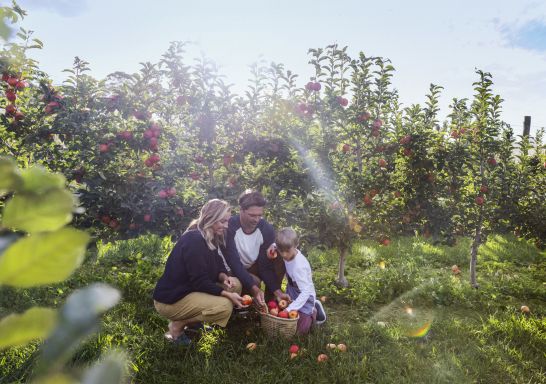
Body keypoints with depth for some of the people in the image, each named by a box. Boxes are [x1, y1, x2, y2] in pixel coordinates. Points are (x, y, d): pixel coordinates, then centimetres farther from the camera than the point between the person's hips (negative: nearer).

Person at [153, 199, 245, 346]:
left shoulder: (210, 238, 4)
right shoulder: (194, 241, -25)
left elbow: (216, 265, 9)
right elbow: (200, 282, -25)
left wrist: (224, 277, -13)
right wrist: (227, 294, -23)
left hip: (190, 288, 10)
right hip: (171, 299, -10)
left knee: (235, 284, 0)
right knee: (224, 306, -25)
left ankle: (193, 320, 8)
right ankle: (178, 325, -6)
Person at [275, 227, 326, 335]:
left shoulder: (298, 266, -37)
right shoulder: (289, 252, -17)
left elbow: (305, 292, -36)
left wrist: (289, 309, -42)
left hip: (304, 296, -7)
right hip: (292, 294, 7)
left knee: (299, 331, -7)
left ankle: (313, 312, 16)